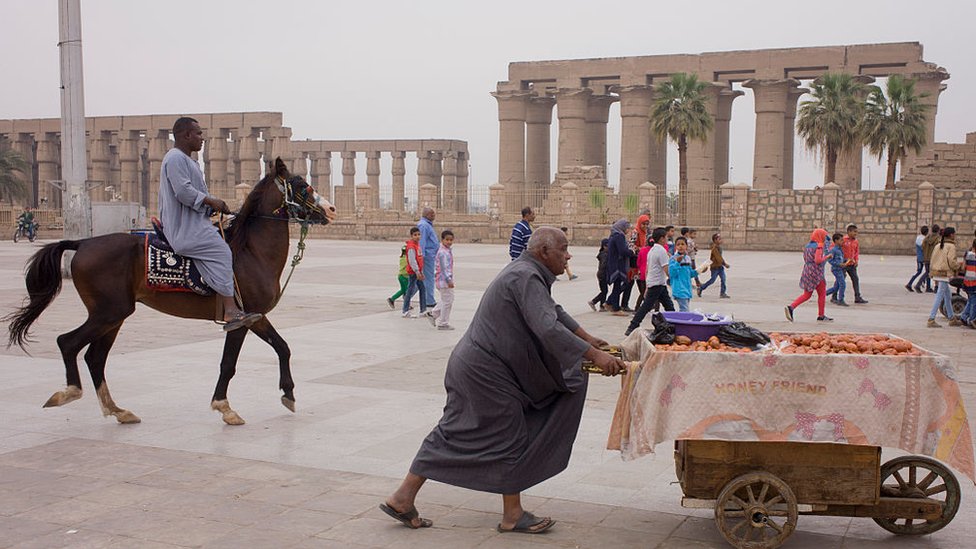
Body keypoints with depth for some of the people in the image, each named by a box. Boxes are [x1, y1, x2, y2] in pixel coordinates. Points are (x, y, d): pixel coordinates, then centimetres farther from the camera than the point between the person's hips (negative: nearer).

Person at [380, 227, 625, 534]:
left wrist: (588, 339, 34)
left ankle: (403, 499, 16)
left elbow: (555, 312, 29)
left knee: (451, 434, 12)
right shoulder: (526, 278, -19)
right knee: (509, 439, 2)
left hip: (473, 366, 10)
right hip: (487, 372, -10)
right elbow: (548, 328, -31)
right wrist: (594, 355, -32)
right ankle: (512, 515, 16)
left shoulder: (527, 273, 14)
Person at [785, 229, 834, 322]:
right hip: (816, 273, -8)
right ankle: (821, 316, 14)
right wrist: (827, 257, -8)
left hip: (806, 271, 8)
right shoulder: (819, 246, -13)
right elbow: (818, 260, -22)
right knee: (822, 294, 8)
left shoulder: (807, 245, 11)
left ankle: (791, 307, -7)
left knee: (807, 294, 12)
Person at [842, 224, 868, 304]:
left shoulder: (856, 242, 7)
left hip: (852, 264, 6)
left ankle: (857, 297, 9)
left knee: (855, 279, 4)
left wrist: (856, 261, 2)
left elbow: (857, 253, 17)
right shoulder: (843, 240, -12)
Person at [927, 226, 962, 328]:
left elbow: (933, 260, 14)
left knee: (948, 296, 18)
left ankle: (952, 318, 25)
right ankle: (931, 320, -8)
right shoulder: (951, 246, -10)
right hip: (945, 274, -9)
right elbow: (952, 261, -18)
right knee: (939, 297, -7)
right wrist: (958, 266, 5)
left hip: (936, 273, 9)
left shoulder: (937, 246, 13)